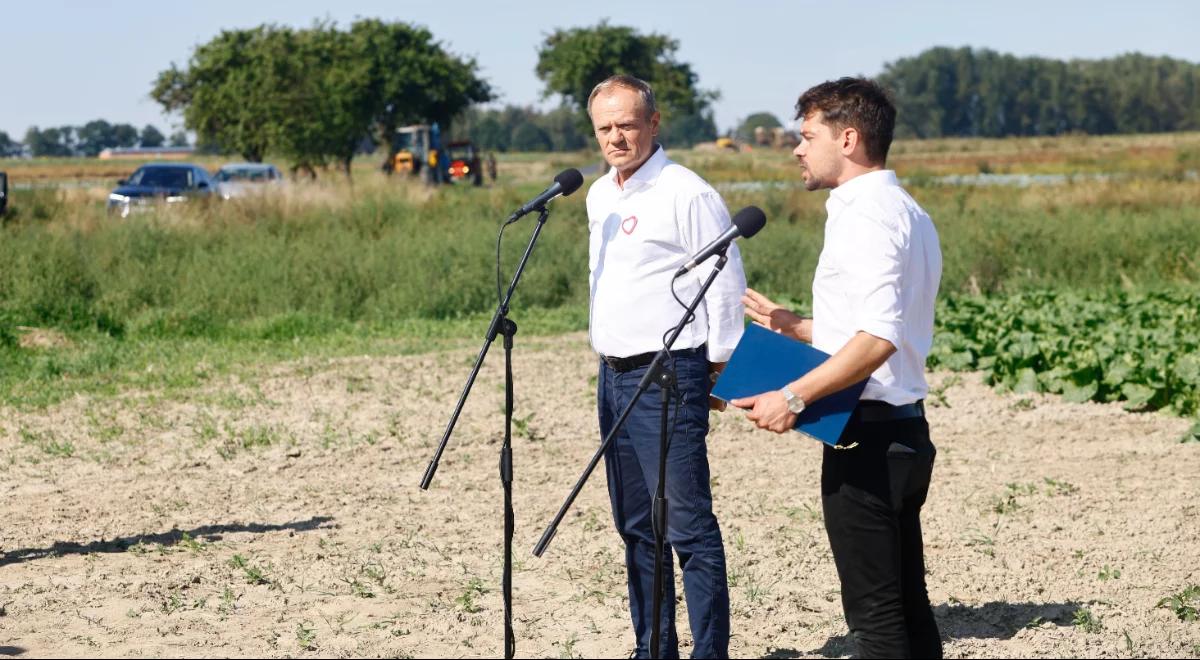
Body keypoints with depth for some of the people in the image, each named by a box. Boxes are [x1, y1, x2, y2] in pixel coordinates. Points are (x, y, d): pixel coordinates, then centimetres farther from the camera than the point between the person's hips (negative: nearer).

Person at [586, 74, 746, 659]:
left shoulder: (686, 193, -11)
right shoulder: (599, 196, 15)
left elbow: (726, 284, -10)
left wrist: (719, 369, -9)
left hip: (668, 375, -8)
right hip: (613, 373, 9)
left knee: (688, 524, -10)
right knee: (636, 526, 13)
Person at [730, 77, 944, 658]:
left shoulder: (865, 215, -14)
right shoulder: (906, 212, 18)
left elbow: (878, 338, -26)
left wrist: (795, 396, -26)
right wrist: (794, 326, 23)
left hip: (867, 434, -10)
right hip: (904, 430, 10)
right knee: (907, 606, 13)